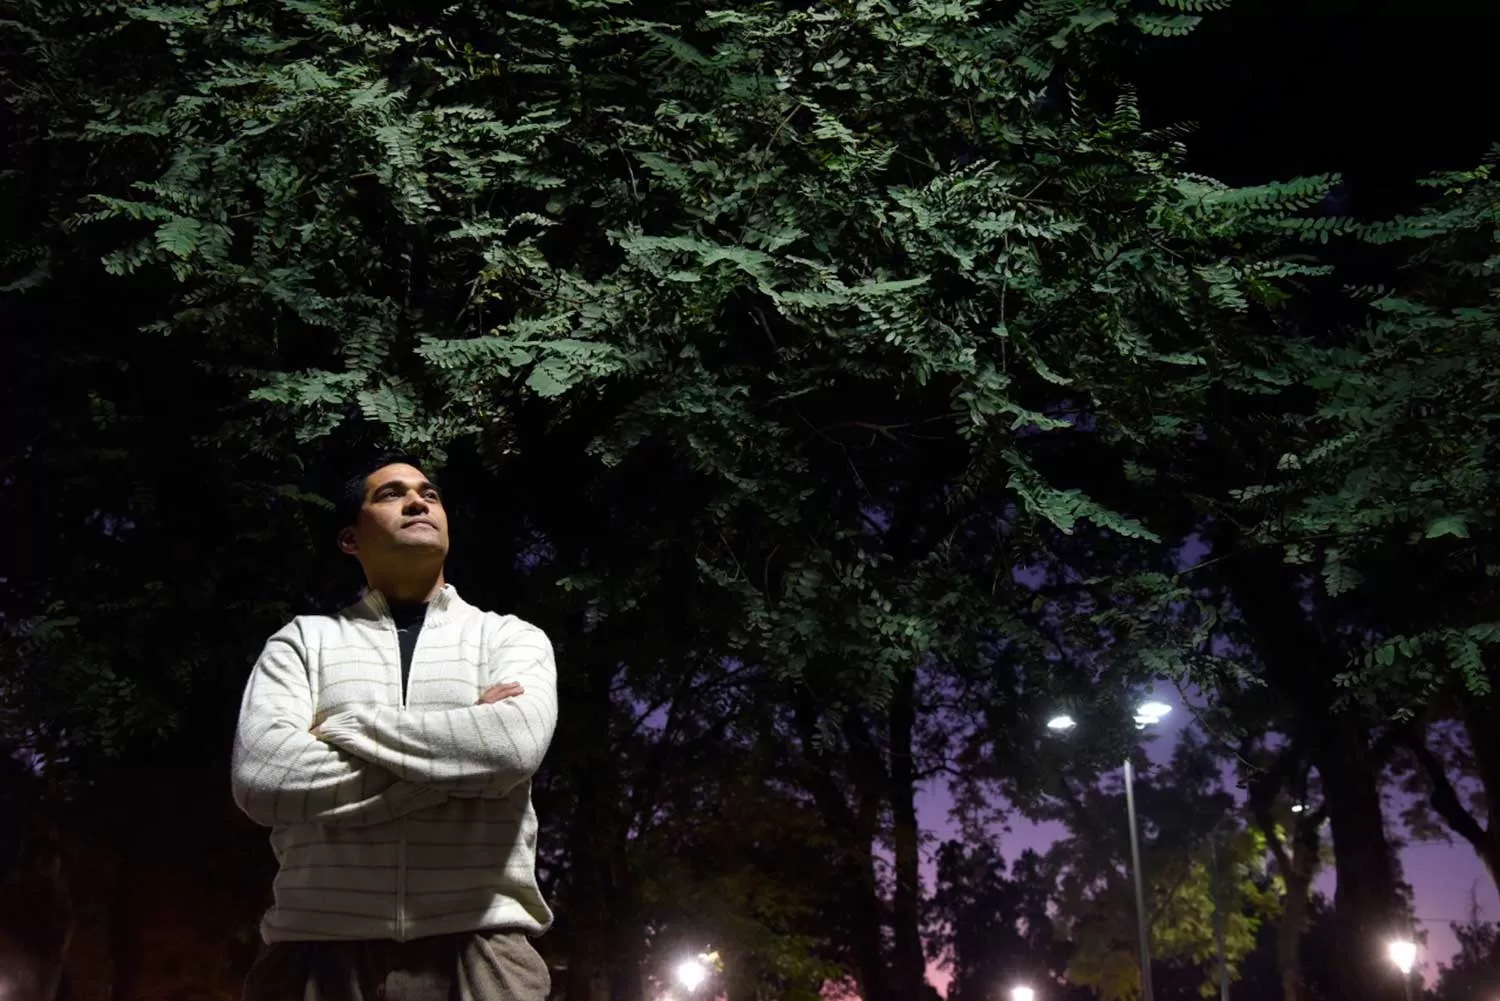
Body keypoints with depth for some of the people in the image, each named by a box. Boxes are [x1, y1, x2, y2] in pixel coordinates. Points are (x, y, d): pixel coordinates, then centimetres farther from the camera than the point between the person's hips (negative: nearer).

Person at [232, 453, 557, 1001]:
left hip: (476, 947, 0)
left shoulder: (511, 637, 10)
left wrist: (346, 727, -5)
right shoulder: (303, 640, 10)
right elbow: (260, 776, -9)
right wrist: (463, 752, -8)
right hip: (321, 947, 1)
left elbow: (516, 744, -12)